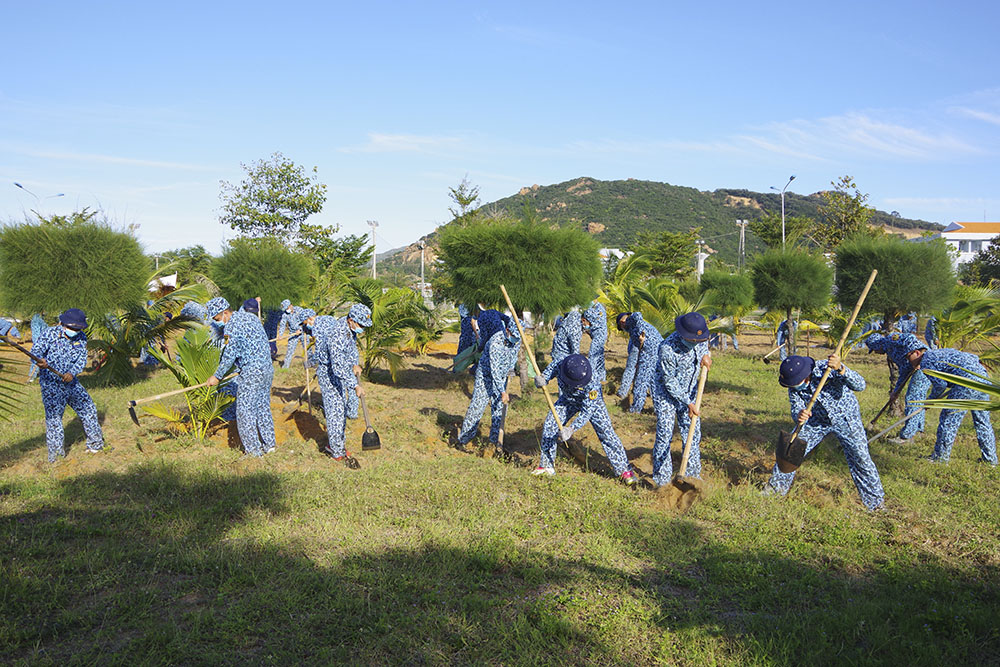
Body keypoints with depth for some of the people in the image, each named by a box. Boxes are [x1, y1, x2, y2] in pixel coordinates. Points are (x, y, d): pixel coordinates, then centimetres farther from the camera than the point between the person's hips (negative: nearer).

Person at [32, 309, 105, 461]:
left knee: (88, 408, 11)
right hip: (51, 383, -5)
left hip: (71, 382, 6)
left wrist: (72, 373, -20)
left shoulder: (81, 338, 4)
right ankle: (56, 452, 0)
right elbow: (35, 350, -17)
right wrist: (39, 360, -41)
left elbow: (82, 359, -2)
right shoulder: (50, 333, -10)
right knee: (53, 414, -9)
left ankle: (96, 443, 28)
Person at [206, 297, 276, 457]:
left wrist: (217, 376, -3)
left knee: (245, 411, 1)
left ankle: (254, 449, 6)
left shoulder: (232, 325, -14)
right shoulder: (251, 317, 13)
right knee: (263, 408, 18)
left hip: (252, 373, -9)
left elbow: (230, 355, -14)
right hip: (268, 369, 9)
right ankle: (269, 444, 24)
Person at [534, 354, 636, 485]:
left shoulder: (592, 383, -40)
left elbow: (587, 411, -37)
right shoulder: (560, 365, -34)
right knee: (549, 426, -5)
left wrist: (571, 428, -45)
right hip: (568, 400, 4)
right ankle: (546, 465, 12)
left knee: (606, 432, -13)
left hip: (592, 401, -4)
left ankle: (624, 470, -2)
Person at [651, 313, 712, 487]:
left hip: (689, 392, 6)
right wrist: (688, 403, -18)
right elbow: (670, 382, -21)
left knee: (692, 433, 6)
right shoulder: (667, 349, -31)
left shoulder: (699, 338, -12)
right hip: (666, 394, -6)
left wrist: (705, 354, -6)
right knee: (664, 435, -5)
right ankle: (662, 479, 6)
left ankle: (692, 474, 19)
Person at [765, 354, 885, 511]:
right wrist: (799, 415, -50)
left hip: (845, 418, -4)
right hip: (817, 420, 4)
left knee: (861, 459, -5)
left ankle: (875, 501, 17)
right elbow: (796, 408, -25)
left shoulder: (826, 368, -35)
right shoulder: (794, 386, -20)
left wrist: (840, 369, -60)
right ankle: (777, 486, 21)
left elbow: (860, 386, -42)